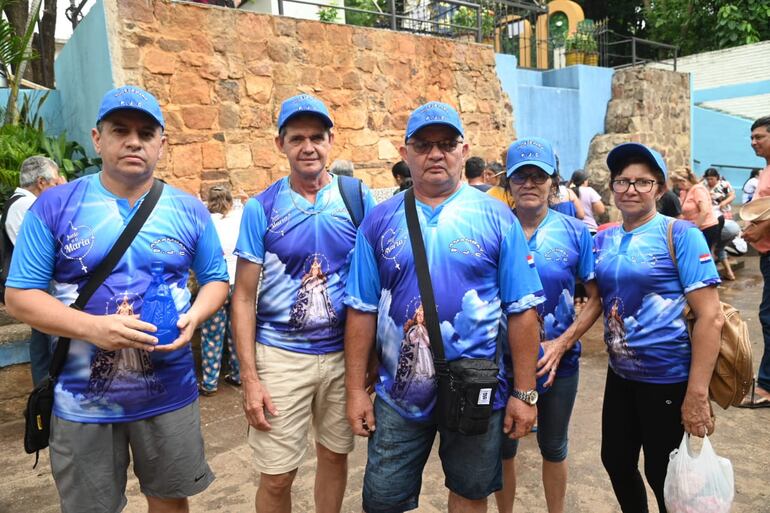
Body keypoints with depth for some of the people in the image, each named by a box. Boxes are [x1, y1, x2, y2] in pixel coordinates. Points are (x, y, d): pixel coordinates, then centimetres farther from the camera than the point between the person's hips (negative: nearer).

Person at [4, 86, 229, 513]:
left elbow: (215, 279, 8)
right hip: (83, 400, -1)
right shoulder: (54, 205, -7)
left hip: (169, 394, 2)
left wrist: (193, 317, -14)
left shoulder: (189, 210, 0)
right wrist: (91, 327, -23)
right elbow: (20, 295, -6)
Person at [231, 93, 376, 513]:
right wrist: (248, 377, -8)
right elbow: (244, 296, -3)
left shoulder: (359, 199, -2)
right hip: (280, 355, -1)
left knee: (335, 456, 19)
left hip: (344, 351, 2)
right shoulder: (261, 208, -5)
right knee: (276, 476, 7)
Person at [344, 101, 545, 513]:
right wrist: (356, 389, 0)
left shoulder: (496, 217, -5)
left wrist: (524, 392, -6)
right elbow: (362, 311, 0)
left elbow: (523, 310, -4)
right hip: (399, 392, 1)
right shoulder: (380, 220, -1)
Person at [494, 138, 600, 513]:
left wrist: (562, 344, -13)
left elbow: (596, 297, -4)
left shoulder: (574, 232, -5)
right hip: (503, 361, 0)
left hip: (558, 362, 0)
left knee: (553, 447, 20)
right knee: (503, 448, 16)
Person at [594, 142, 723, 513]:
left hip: (668, 379, -5)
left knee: (663, 475, 12)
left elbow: (710, 317, -17)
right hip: (620, 375, 5)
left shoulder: (680, 235, -13)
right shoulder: (603, 239, 3)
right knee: (616, 462, 19)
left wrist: (697, 394, -20)